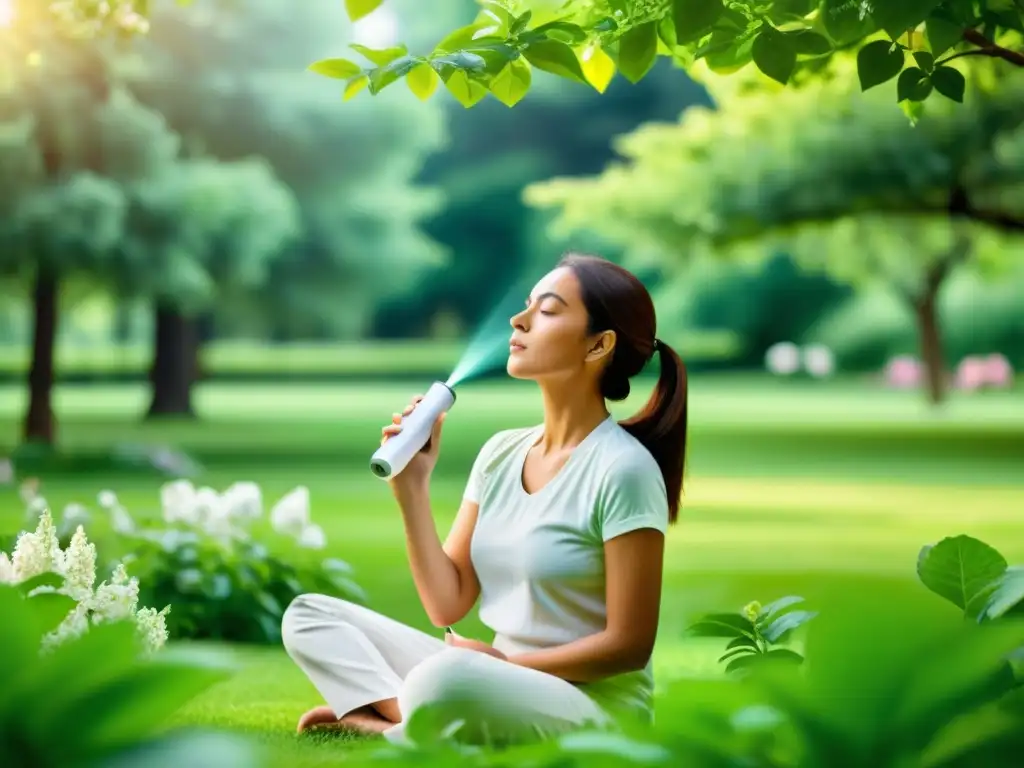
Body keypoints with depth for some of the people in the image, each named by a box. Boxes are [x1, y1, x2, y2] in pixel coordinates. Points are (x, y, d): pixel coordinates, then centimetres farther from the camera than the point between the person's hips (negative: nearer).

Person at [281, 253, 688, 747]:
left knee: (446, 679, -38)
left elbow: (629, 645, -14)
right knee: (309, 615, 3)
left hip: (591, 707, -8)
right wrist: (411, 486, -3)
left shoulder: (622, 468, -13)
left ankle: (381, 719, -8)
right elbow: (447, 605, 5)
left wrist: (505, 662, -10)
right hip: (495, 686, 8)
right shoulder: (501, 453, 8)